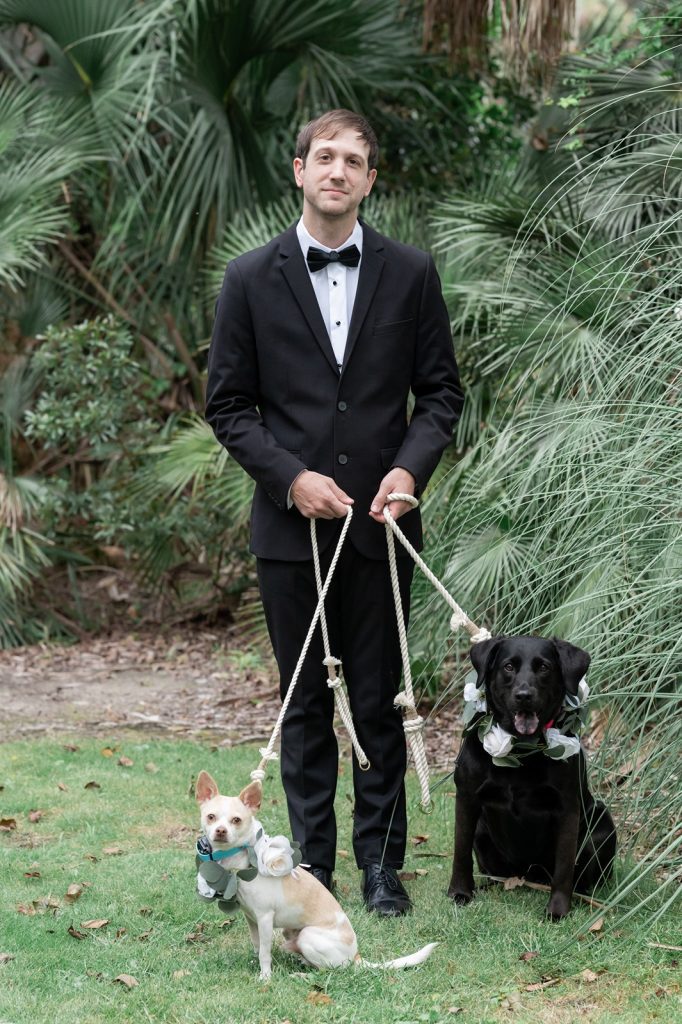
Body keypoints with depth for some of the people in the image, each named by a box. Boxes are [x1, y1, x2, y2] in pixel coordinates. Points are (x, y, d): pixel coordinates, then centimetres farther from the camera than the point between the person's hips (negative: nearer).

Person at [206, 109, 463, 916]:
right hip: (291, 523, 0)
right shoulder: (250, 279, 0)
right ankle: (312, 859, 17)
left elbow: (440, 390, 5)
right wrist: (291, 478, -11)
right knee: (305, 702, 7)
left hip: (380, 522, 0)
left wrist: (410, 467, -12)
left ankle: (381, 860, 16)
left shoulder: (410, 274, 2)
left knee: (380, 699, 6)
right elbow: (228, 404, 2)